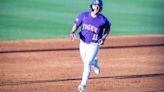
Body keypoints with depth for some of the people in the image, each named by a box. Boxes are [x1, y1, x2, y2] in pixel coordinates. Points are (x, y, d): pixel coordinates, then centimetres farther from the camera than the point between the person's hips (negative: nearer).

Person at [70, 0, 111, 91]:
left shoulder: (103, 20, -14)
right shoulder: (84, 15, -8)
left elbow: (108, 28, 6)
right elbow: (76, 24, 0)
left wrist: (104, 38, -7)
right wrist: (72, 32, -19)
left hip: (94, 45, -4)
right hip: (83, 43, 4)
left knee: (87, 63, -17)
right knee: (86, 61, 22)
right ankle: (94, 62, 59)